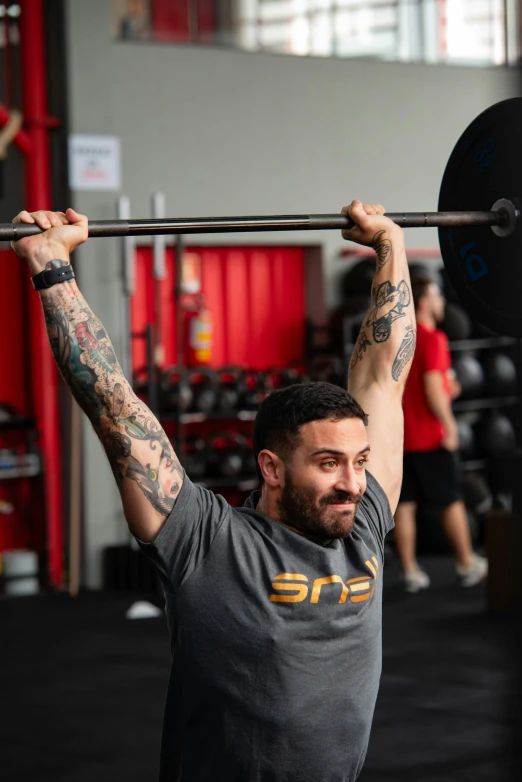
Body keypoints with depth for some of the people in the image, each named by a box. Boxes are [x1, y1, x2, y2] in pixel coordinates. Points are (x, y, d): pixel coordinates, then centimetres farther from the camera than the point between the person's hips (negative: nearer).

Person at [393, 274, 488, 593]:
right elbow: (433, 389, -21)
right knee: (451, 501, 6)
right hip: (429, 435, -7)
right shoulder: (432, 338, -14)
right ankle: (467, 566, 15)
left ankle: (411, 572, 7)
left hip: (400, 434, 7)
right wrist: (449, 425, -14)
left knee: (404, 504, 5)